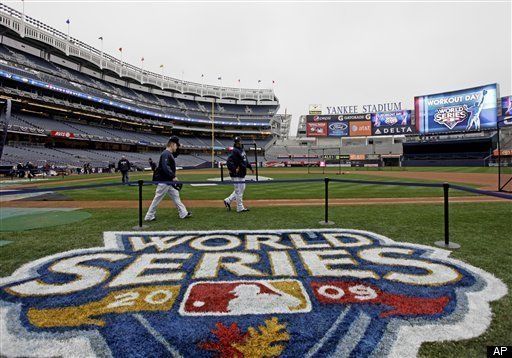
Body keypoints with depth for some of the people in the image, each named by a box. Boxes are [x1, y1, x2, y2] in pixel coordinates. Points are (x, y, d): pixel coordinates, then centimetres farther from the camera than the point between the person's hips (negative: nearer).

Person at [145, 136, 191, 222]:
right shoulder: (165, 154, -17)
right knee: (157, 199, -1)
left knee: (176, 197, 12)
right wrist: (173, 176, -30)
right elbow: (165, 167, -27)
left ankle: (183, 213, 18)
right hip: (164, 181, -10)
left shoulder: (171, 154, 13)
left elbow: (175, 154, 33)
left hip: (170, 181, 10)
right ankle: (149, 216, 10)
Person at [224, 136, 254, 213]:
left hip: (242, 174, 10)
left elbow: (246, 161, 26)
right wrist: (234, 169, -29)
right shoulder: (235, 151, -16)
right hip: (237, 175, -10)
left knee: (242, 189, 18)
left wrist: (250, 167, 21)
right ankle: (240, 208, 8)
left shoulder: (242, 150, 14)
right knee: (239, 190, -2)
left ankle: (228, 201, 25)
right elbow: (229, 162, -25)